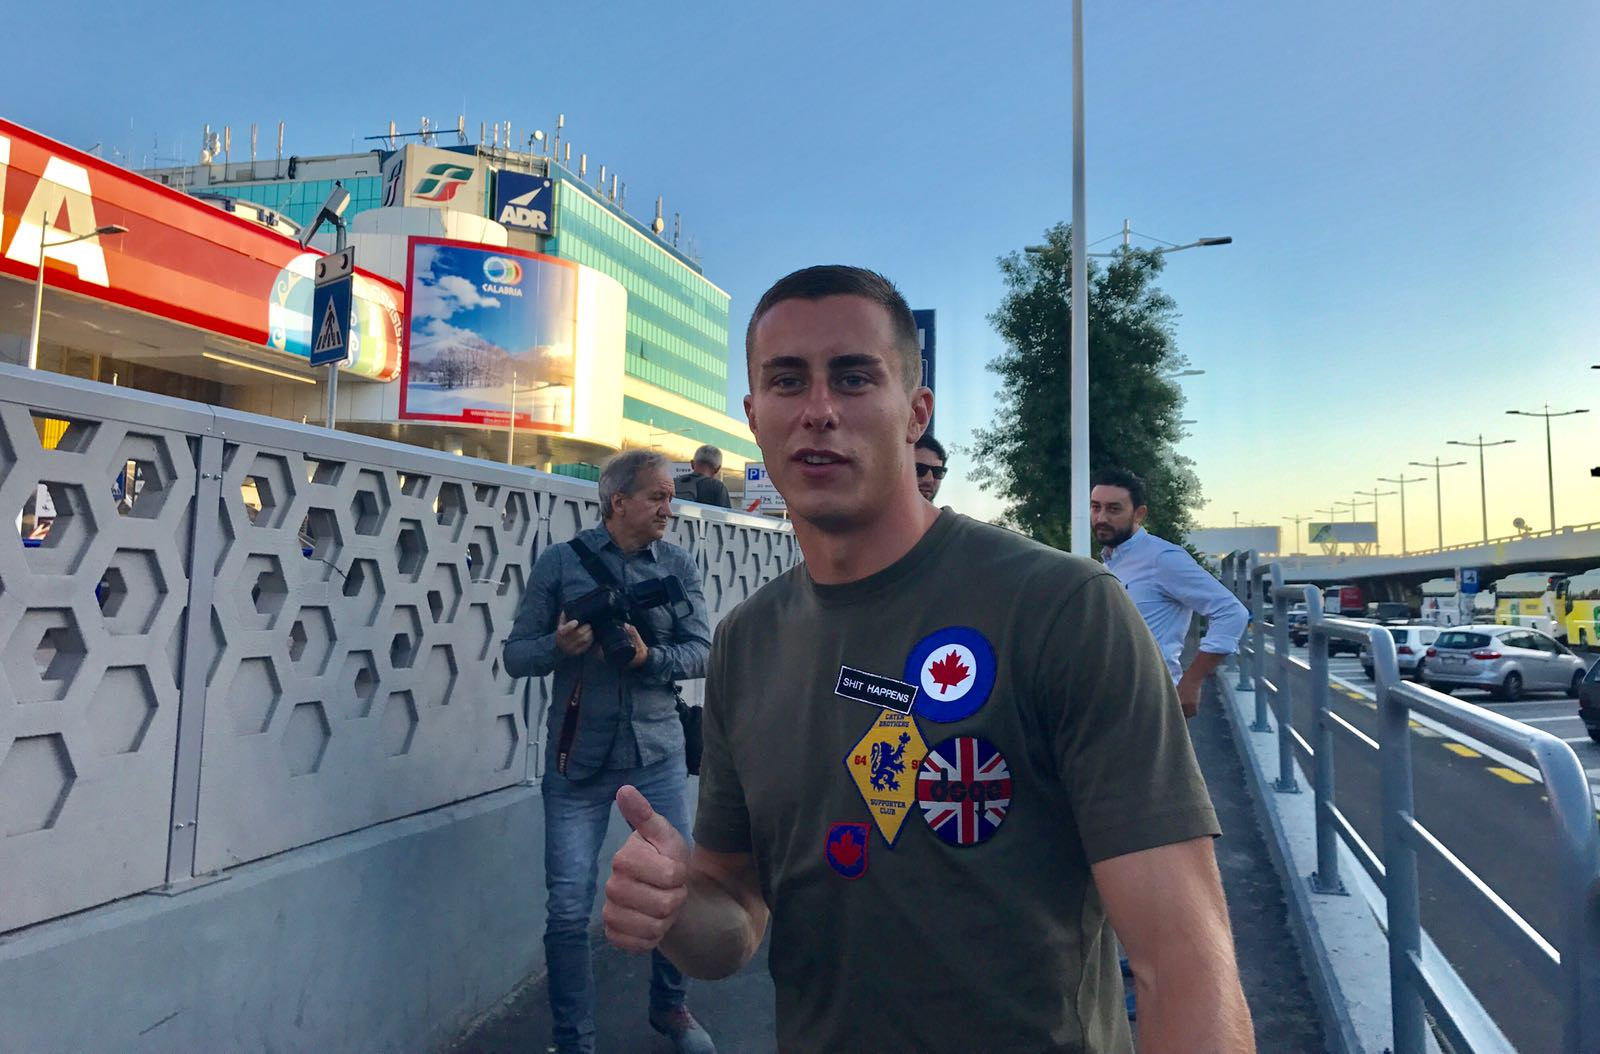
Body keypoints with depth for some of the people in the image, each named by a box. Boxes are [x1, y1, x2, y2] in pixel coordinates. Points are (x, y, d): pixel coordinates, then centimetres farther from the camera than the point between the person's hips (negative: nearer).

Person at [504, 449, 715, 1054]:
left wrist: (650, 656, -22)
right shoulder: (561, 562, -3)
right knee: (569, 910, 1)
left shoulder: (678, 566, 3)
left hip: (658, 754, 2)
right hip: (577, 760, -2)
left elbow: (702, 652, -3)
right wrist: (558, 646, -22)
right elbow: (516, 655, -2)